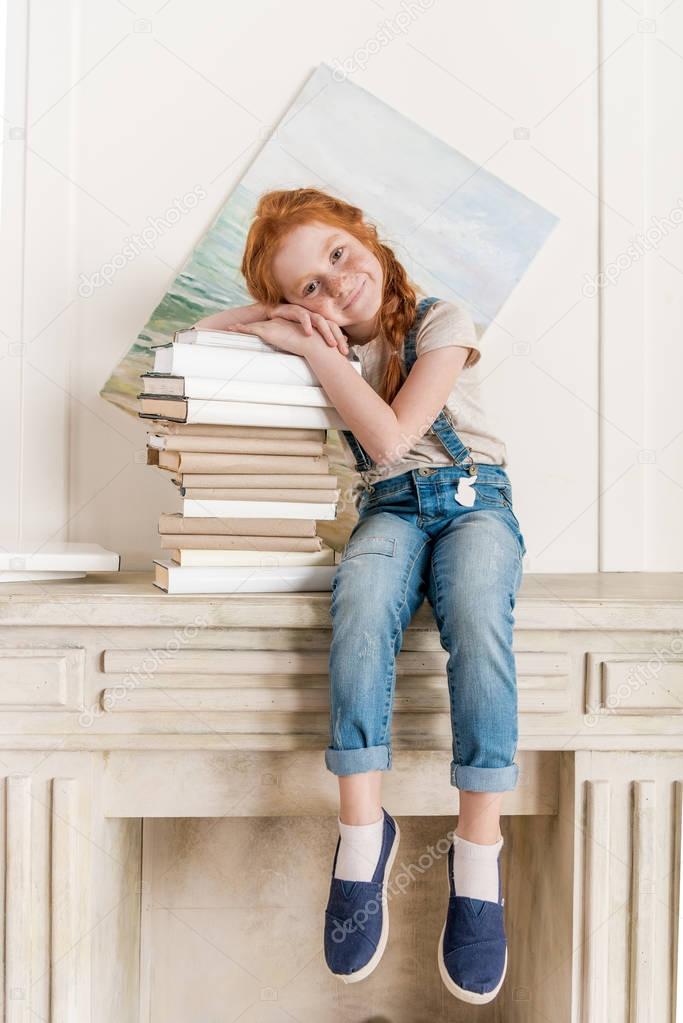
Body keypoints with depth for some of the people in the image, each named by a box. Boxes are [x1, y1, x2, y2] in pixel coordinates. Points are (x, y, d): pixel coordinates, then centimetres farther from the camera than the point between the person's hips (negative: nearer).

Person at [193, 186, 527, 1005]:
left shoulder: (441, 321, -3)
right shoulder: (323, 340, 9)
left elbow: (390, 436, -16)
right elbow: (204, 334, 12)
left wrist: (317, 349, -13)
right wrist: (276, 321, -5)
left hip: (472, 498, -2)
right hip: (389, 509, 2)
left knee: (476, 613, -37)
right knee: (362, 604, -36)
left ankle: (478, 849, -31)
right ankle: (362, 829, -30)